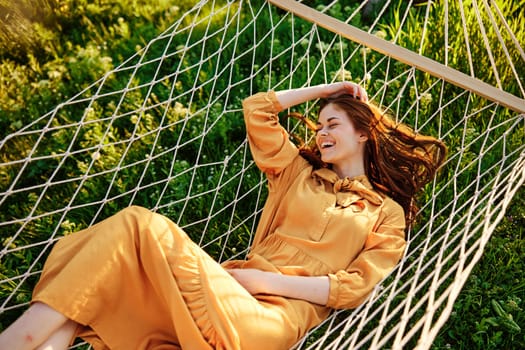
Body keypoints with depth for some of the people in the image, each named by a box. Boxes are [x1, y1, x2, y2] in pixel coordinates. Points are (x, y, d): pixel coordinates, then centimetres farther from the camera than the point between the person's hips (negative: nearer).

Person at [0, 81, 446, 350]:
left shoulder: (387, 214, 13)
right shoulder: (299, 172, 24)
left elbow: (354, 287, -1)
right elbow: (256, 109, 21)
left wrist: (268, 280, -11)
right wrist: (324, 89, 27)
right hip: (235, 289, 5)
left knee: (144, 228, -27)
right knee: (135, 224, -22)